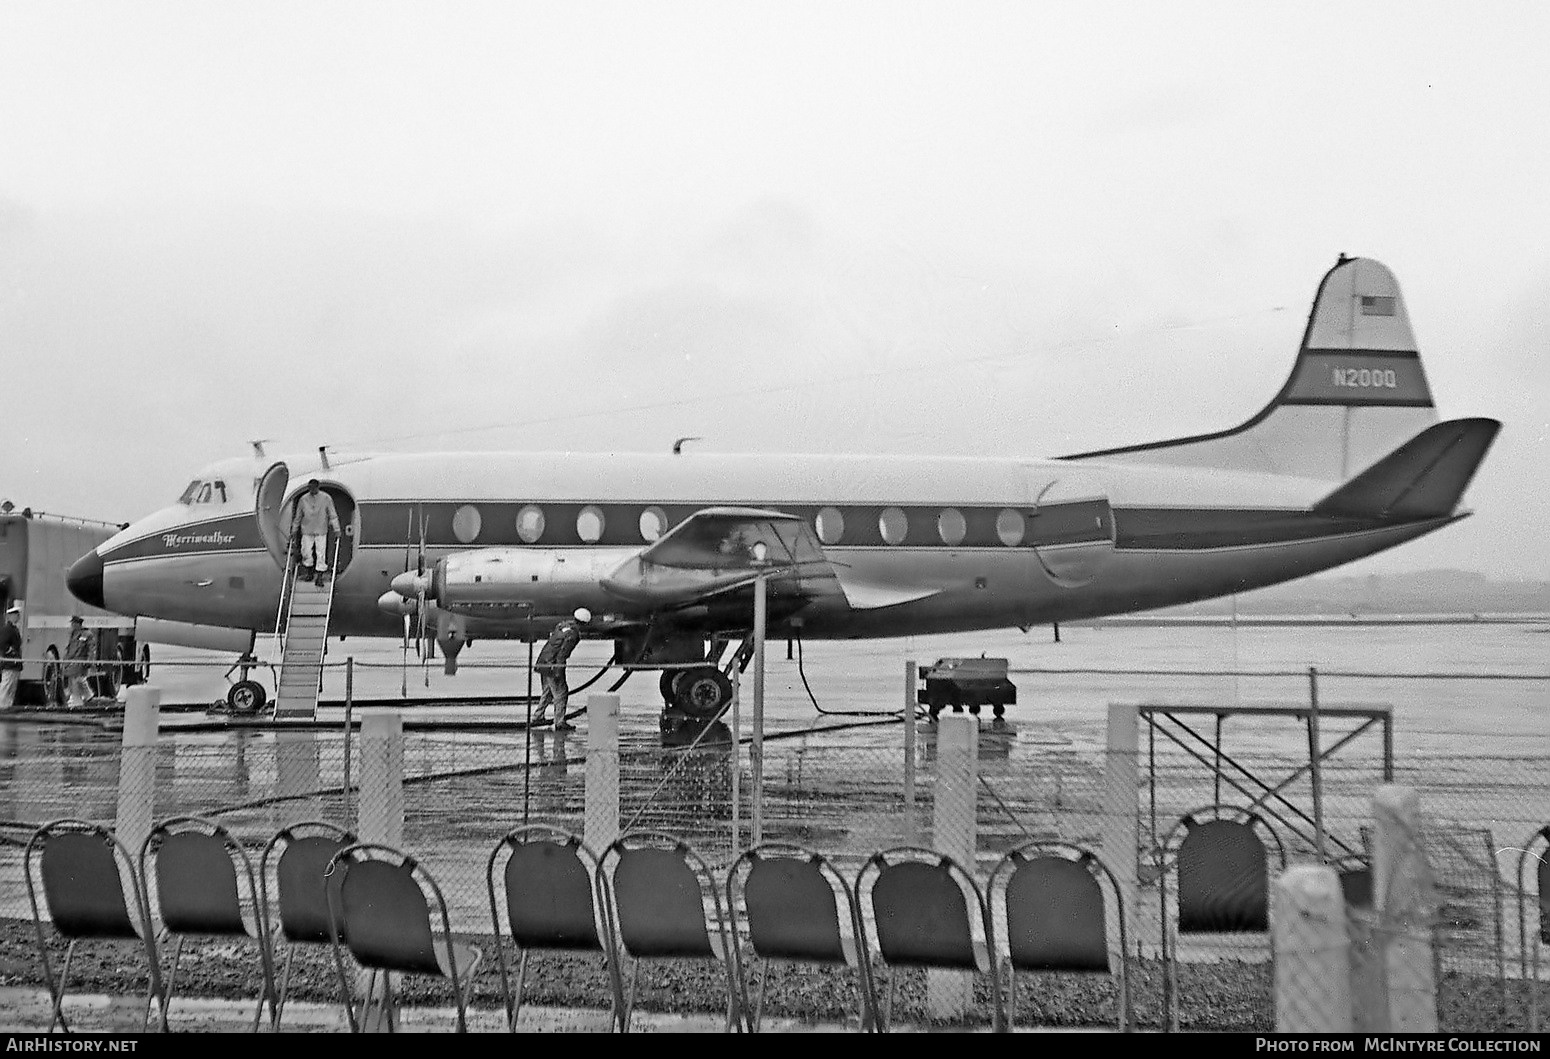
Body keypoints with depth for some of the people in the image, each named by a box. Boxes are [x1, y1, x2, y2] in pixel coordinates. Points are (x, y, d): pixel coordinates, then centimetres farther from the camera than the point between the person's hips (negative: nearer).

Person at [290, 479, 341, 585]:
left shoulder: (326, 498, -5)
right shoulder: (303, 499, 0)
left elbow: (332, 515, 0)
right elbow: (298, 516, 11)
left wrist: (336, 529, -3)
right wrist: (294, 530, 15)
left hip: (321, 531, -2)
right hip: (307, 530, 2)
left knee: (321, 554, -5)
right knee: (306, 552, 4)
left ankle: (319, 577, 1)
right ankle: (309, 572, 26)